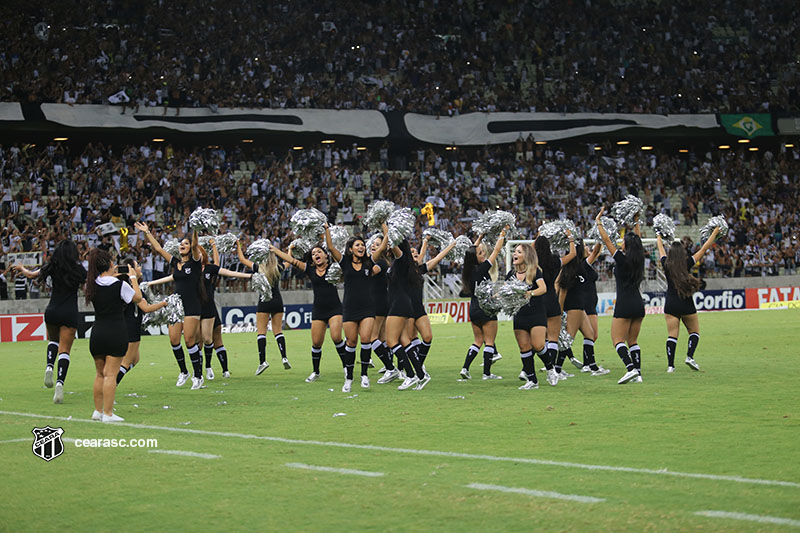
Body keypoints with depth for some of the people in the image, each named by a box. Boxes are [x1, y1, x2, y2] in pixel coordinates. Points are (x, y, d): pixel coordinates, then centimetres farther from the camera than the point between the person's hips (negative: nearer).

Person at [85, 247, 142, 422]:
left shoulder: (93, 285, 1)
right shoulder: (120, 285, -12)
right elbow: (137, 298, 4)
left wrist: (112, 275, 26)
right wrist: (133, 278, 14)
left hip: (97, 333, 5)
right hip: (116, 333, -5)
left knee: (99, 374, 16)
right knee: (110, 375, -4)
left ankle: (98, 411, 21)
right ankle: (108, 413, -3)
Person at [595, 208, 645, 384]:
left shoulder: (621, 259, -11)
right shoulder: (638, 259, 4)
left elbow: (607, 240, -4)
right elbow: (637, 239, 22)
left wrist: (598, 222, 5)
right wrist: (636, 222, 30)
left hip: (624, 305, -7)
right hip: (639, 304, 7)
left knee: (618, 340, -4)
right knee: (632, 340, 12)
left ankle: (631, 368, -21)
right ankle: (638, 373, 4)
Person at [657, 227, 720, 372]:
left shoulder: (666, 264, -1)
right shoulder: (687, 263, -8)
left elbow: (661, 250, 19)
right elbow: (704, 249, -2)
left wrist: (659, 238, 39)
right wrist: (715, 232, 8)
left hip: (670, 304, 2)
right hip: (686, 304, -2)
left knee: (672, 334, 2)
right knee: (694, 331, 14)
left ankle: (670, 365, -7)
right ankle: (690, 356, -6)